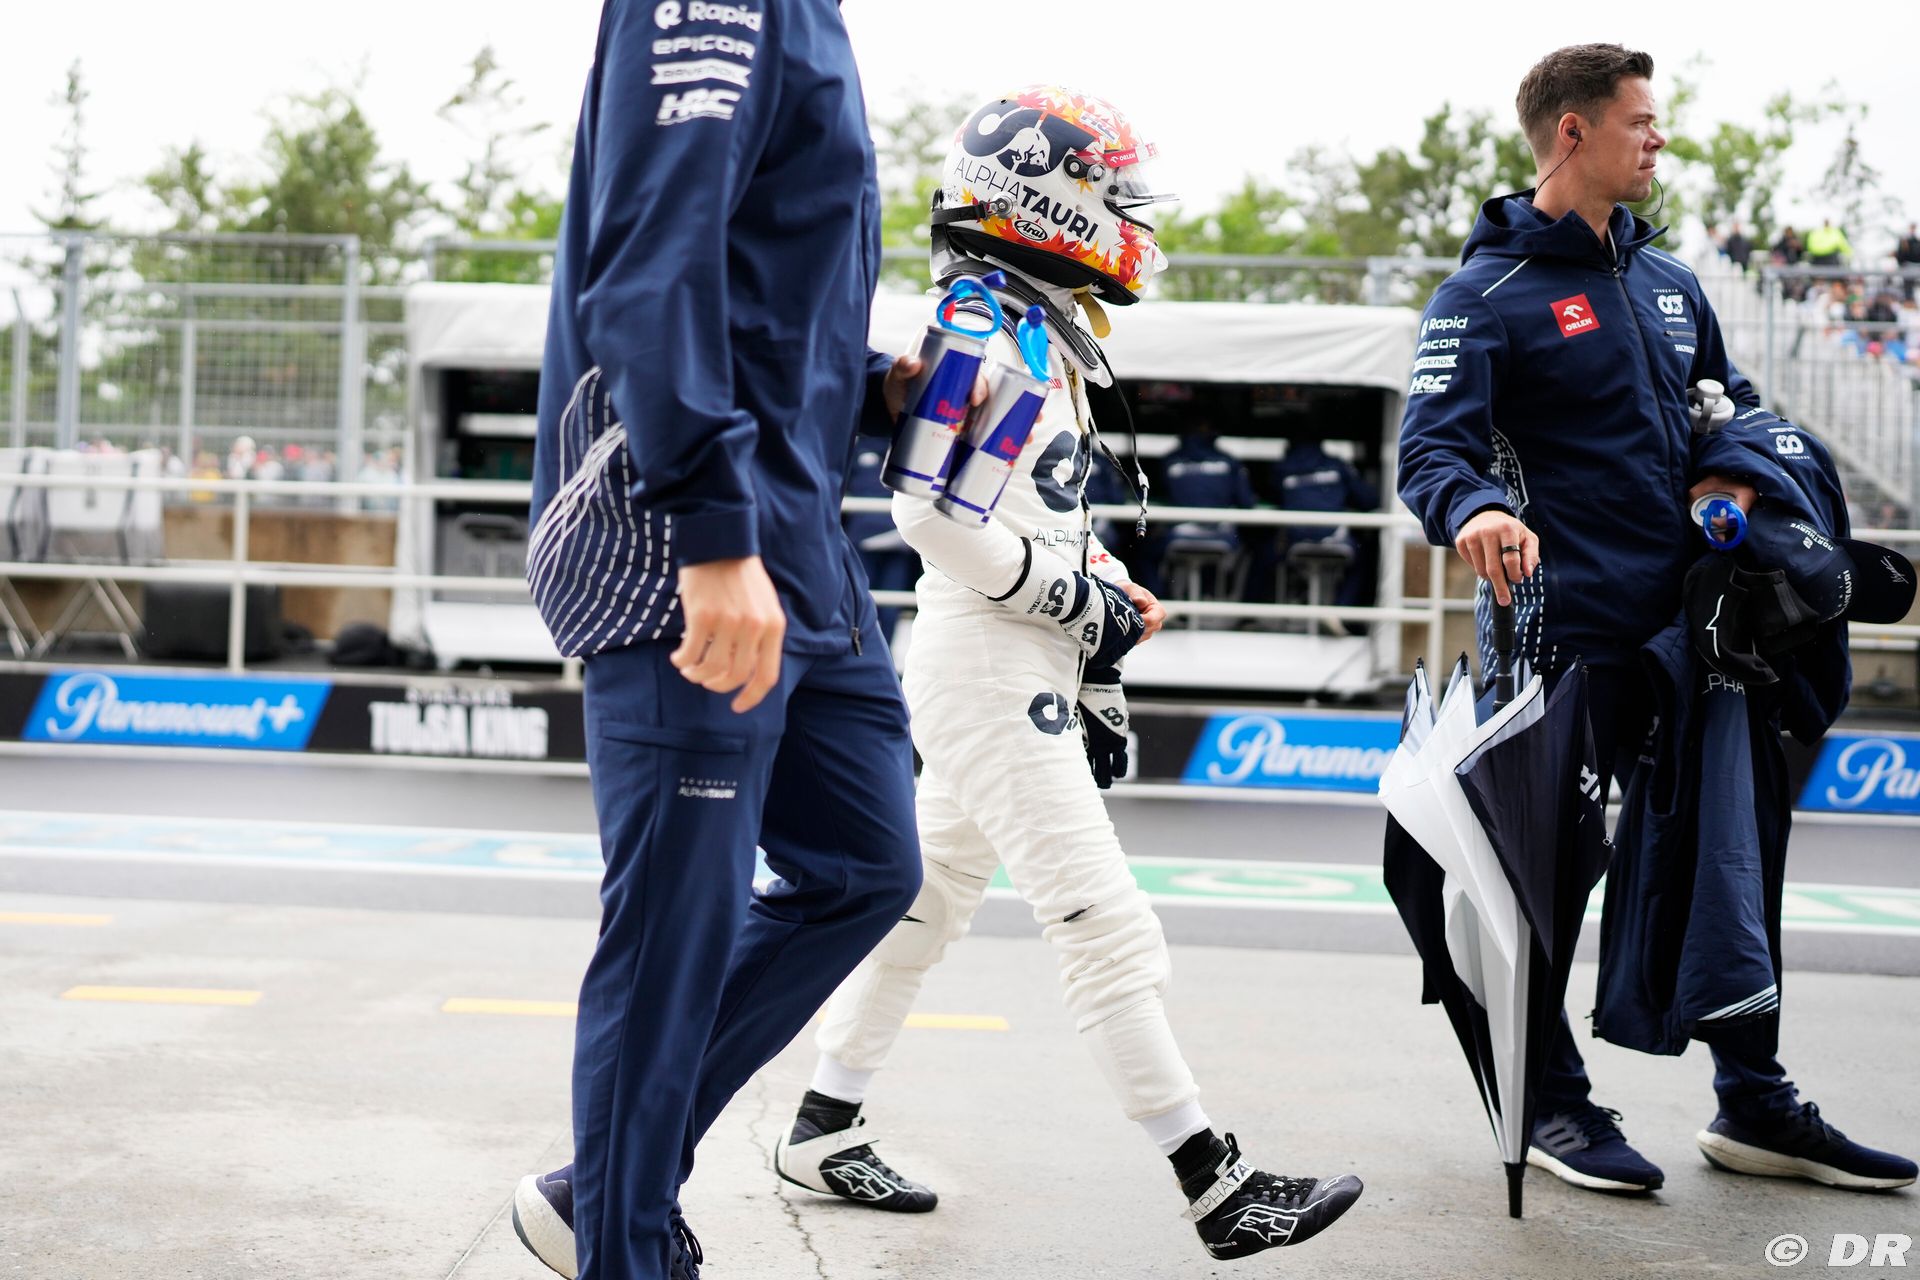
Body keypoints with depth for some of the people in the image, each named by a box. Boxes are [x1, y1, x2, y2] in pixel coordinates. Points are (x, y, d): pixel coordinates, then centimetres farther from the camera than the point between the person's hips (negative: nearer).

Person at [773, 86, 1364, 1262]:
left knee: (926, 903, 16)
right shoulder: (986, 336, -15)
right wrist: (1078, 594, -16)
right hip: (990, 684, -10)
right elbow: (931, 513, -24)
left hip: (1023, 680, 10)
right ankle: (1219, 1190, -1)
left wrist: (1099, 678, 19)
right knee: (1110, 932, -7)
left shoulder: (1046, 340, 18)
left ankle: (825, 1131, 28)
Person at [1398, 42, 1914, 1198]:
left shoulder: (1668, 281, 16)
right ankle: (1553, 1102, 18)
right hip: (1561, 633, -7)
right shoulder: (1489, 292, -6)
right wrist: (1474, 509, -39)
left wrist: (1737, 470, 4)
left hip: (1679, 623, 8)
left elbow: (1731, 402, 26)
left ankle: (1753, 1100, 27)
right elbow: (1432, 447, -18)